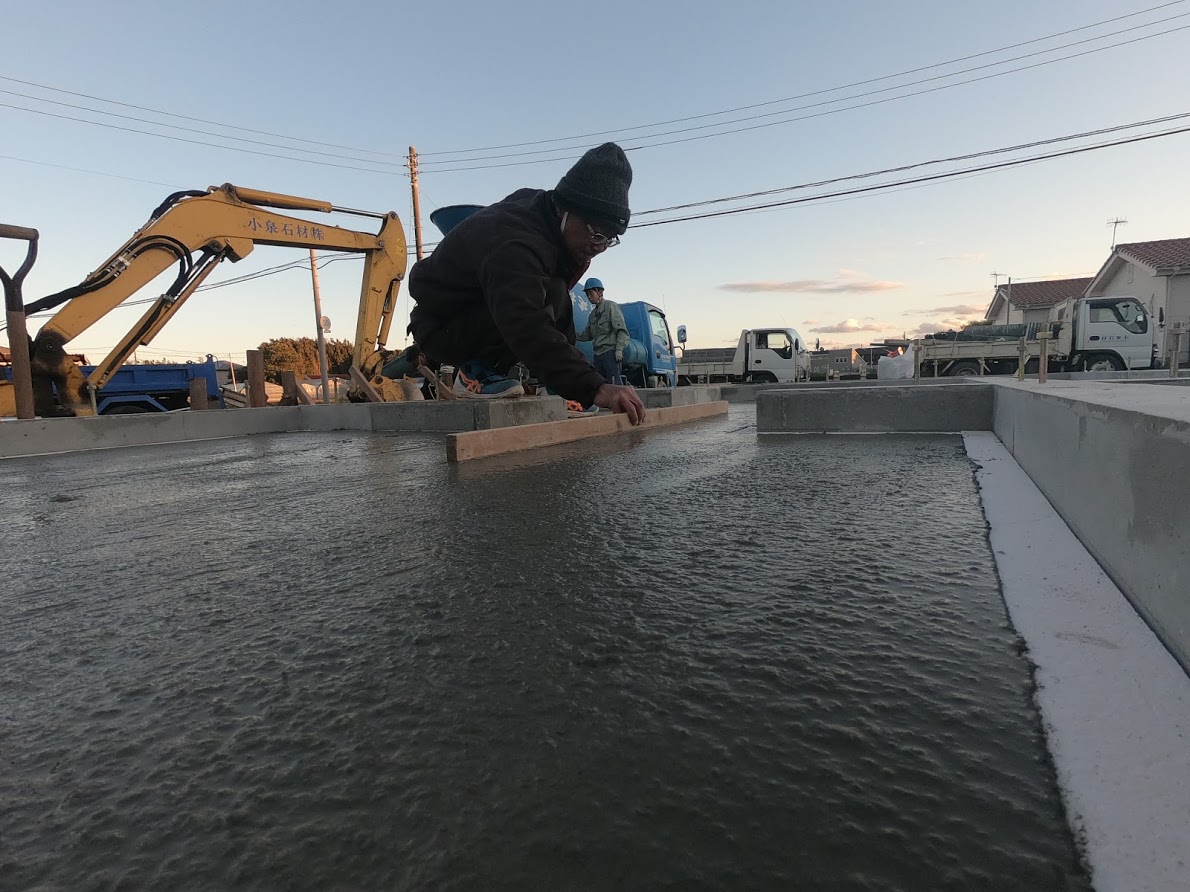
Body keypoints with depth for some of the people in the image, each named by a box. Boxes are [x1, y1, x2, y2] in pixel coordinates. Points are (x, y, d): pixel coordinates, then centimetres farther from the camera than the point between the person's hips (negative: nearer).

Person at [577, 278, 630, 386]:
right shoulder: (593, 314, 23)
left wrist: (619, 349, -18)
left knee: (615, 385, -14)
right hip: (598, 353, 8)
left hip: (610, 352, -8)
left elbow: (622, 330, -8)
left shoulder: (611, 306, 0)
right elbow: (588, 334, 20)